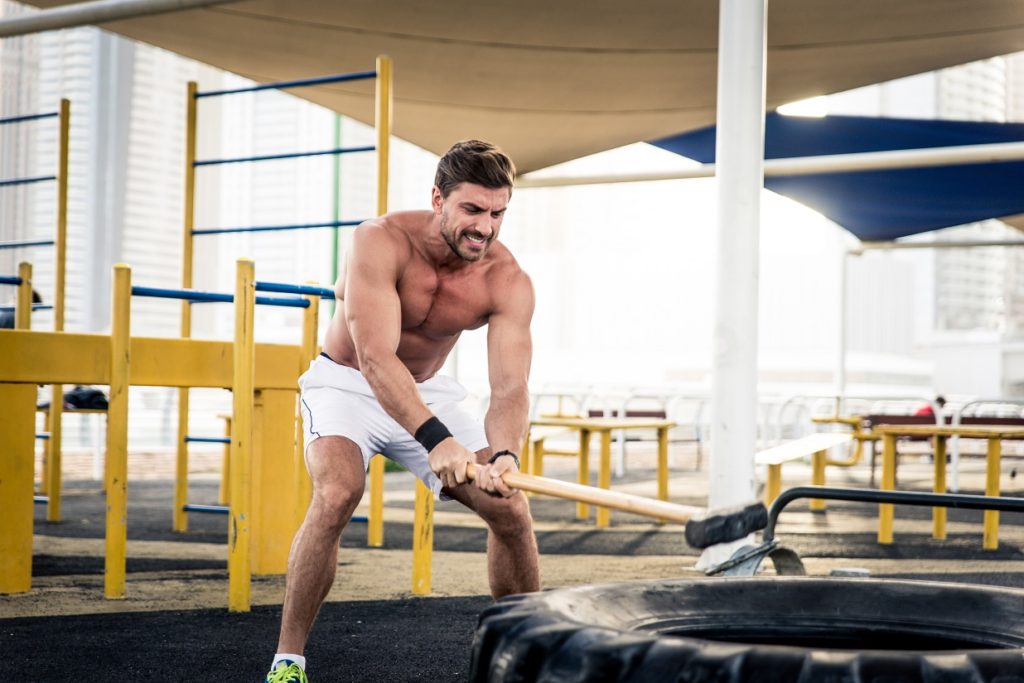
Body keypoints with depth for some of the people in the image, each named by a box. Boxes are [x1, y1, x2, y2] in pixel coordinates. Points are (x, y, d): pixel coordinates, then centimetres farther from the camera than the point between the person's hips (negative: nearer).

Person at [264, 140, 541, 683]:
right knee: (337, 493, -30)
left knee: (510, 507, -7)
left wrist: (504, 456, -46)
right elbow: (376, 357, -39)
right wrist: (435, 438, -52)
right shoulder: (383, 241, -29)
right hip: (347, 385, -4)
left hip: (429, 393, 4)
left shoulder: (508, 282, -18)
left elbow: (510, 388, -25)